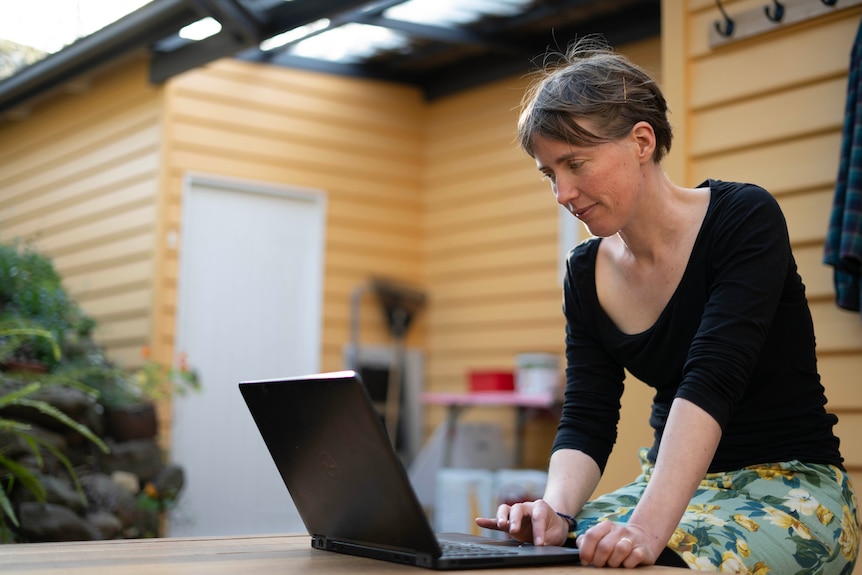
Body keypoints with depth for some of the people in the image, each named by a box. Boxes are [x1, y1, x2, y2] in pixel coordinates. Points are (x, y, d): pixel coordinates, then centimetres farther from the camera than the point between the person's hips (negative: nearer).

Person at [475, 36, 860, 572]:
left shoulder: (744, 217, -15)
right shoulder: (587, 273, 2)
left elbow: (711, 378, -28)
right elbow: (586, 423, -2)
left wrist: (651, 524, -39)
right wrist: (557, 509, -23)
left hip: (790, 484, -5)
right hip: (673, 482, 5)